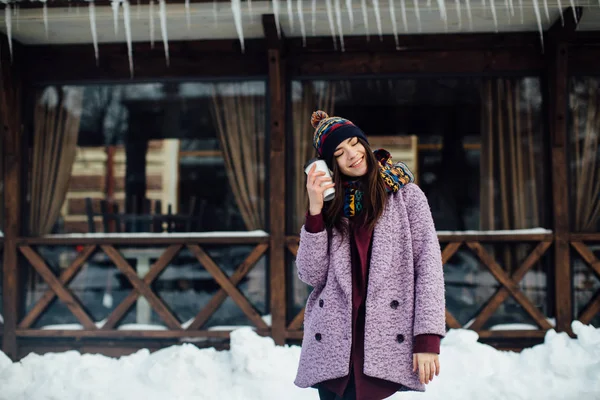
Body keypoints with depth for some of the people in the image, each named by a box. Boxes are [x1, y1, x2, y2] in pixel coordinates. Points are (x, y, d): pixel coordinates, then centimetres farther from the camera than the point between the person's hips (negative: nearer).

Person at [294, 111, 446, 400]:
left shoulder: (405, 194, 7)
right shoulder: (332, 204, 14)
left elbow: (428, 265, 0)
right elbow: (312, 275, 4)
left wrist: (428, 338, -10)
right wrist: (314, 210, -6)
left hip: (384, 343, -2)